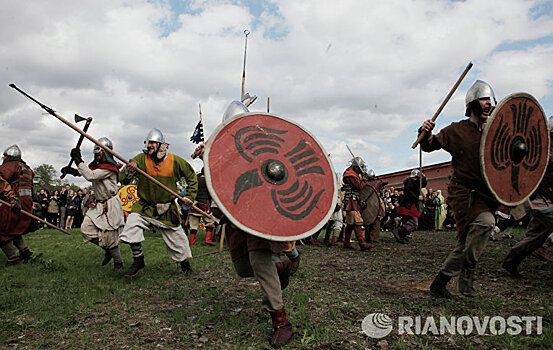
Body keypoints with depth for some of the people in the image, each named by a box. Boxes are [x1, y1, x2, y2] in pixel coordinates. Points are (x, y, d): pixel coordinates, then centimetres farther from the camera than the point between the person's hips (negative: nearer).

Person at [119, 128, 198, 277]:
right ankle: (138, 261, -1)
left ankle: (185, 263, 35)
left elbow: (191, 177, 7)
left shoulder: (175, 161, -8)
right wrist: (129, 171, -30)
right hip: (145, 207, 0)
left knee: (177, 238, 7)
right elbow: (123, 180, -8)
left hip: (167, 210, 0)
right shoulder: (141, 159, -8)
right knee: (132, 223, -22)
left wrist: (190, 196, 1)